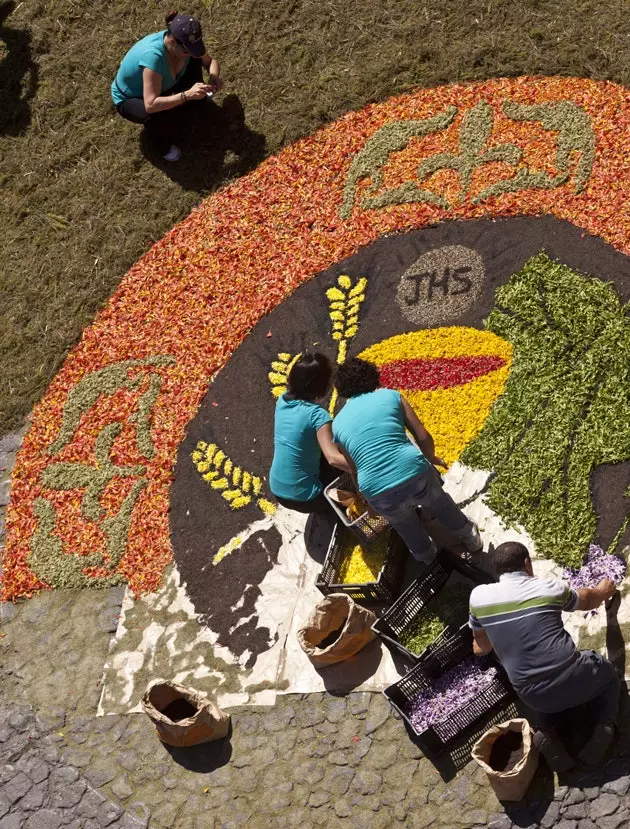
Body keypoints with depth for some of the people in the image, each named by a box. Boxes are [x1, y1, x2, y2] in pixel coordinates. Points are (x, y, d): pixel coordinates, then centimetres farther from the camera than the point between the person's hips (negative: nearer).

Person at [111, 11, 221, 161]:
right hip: (128, 98, -6)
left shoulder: (184, 42, -22)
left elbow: (210, 61, -4)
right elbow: (150, 106, -46)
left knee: (195, 61, -11)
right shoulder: (153, 56, -43)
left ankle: (194, 100, 17)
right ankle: (162, 146, -3)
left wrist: (213, 76, -27)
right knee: (161, 117, -37)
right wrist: (187, 95, -49)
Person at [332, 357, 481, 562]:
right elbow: (423, 437, 9)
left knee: (403, 521, 36)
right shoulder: (391, 395, 10)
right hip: (414, 473, 0)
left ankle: (427, 556, 58)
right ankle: (469, 537, 57)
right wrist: (431, 458, 31)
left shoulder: (337, 424, 13)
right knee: (438, 500, 36)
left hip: (379, 493, 0)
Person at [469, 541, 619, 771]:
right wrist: (603, 591, 44)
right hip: (573, 681, -1)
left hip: (534, 698, 2)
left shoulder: (479, 596, 0)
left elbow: (482, 647, 17)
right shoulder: (548, 587, -2)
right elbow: (588, 600, 21)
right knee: (607, 671, 32)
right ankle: (604, 726, 7)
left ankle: (547, 733, 11)